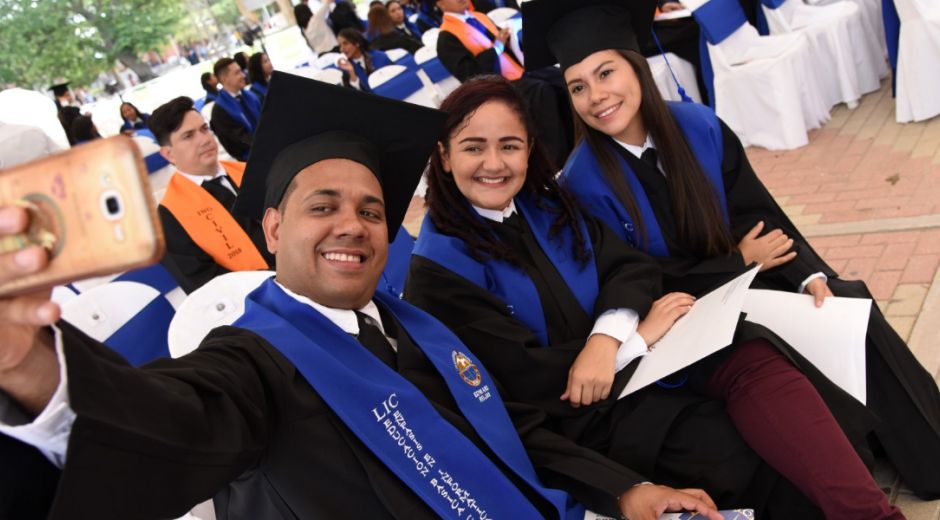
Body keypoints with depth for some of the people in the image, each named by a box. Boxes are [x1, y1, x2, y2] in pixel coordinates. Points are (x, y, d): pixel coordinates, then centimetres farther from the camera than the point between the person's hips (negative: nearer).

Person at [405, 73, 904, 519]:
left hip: (635, 352, 5)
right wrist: (637, 337, -15)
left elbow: (629, 265, 0)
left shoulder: (546, 202, 8)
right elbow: (524, 376, -15)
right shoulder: (437, 269, -10)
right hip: (581, 411, -5)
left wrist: (608, 336, -20)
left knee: (753, 357, -23)